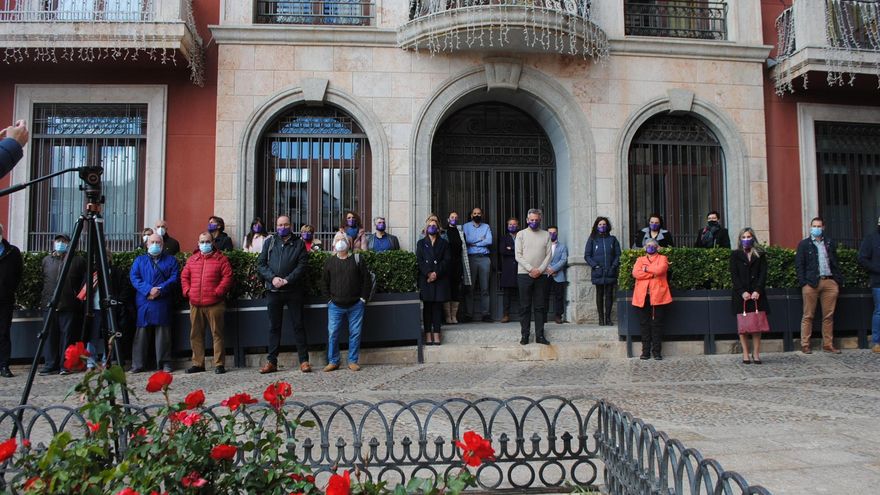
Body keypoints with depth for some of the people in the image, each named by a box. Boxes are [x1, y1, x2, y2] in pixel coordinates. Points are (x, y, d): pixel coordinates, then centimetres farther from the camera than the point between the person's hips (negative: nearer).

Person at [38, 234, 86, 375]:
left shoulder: (78, 260, 5)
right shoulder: (46, 260, 15)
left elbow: (84, 281, 6)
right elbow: (42, 281, 19)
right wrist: (43, 300, 14)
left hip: (69, 306, -3)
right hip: (49, 305, 3)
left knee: (67, 336, -1)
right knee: (50, 336, 3)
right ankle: (50, 365, 9)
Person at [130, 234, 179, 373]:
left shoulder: (171, 260, 13)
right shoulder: (139, 260, 17)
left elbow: (175, 278, 0)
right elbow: (134, 277, 3)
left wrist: (160, 290, -15)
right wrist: (148, 290, -13)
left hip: (163, 303, -1)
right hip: (143, 302, 1)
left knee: (163, 333, -1)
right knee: (142, 332, 1)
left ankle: (165, 362, 4)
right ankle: (138, 364, 6)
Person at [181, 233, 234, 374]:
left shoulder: (221, 259, 3)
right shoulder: (192, 259, 16)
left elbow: (227, 277, -5)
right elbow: (184, 276, 17)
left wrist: (218, 292, -11)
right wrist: (187, 291, 4)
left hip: (214, 304, -5)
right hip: (195, 304, 5)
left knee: (217, 334, -2)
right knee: (196, 335, 10)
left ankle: (219, 364, 2)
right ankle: (197, 363, 19)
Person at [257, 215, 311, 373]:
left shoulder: (299, 243, 4)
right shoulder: (269, 242, 9)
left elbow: (302, 265, -5)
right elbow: (260, 264, 4)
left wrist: (287, 280, -16)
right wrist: (272, 278, -12)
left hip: (294, 290, -2)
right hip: (273, 291, 2)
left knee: (298, 325, 1)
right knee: (274, 327, 8)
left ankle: (304, 361, 6)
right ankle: (271, 362, 14)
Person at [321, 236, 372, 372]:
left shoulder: (357, 260, 2)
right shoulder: (329, 262, 6)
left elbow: (367, 280, 3)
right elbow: (324, 282, 10)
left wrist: (363, 298, -2)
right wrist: (329, 299, 2)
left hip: (356, 305, -1)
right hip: (335, 306, 1)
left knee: (355, 333, 2)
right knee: (332, 333, -2)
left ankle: (353, 361, 14)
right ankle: (333, 361, 10)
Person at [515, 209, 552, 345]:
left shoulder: (546, 235, 9)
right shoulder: (521, 234, 4)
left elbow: (548, 255, 4)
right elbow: (518, 255, -2)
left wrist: (540, 270, -10)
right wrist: (531, 269, -11)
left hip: (541, 275, 2)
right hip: (524, 274, -1)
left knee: (540, 307, 3)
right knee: (525, 306, 1)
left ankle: (540, 335, 8)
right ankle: (524, 335, 7)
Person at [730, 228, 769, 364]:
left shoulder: (760, 255, 11)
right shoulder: (735, 255, 8)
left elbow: (763, 274, 3)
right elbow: (734, 275, 1)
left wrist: (757, 290, -11)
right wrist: (742, 292, -10)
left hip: (756, 294, 1)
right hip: (740, 295, -1)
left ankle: (756, 353, 1)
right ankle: (745, 353, 1)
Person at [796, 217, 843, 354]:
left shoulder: (830, 244, 17)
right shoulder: (804, 244, 6)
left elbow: (835, 263, 15)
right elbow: (799, 265, 1)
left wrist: (838, 281, 5)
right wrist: (803, 282, -9)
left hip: (829, 282, 3)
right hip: (811, 283, -3)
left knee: (829, 316, 5)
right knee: (808, 316, -1)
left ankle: (828, 345, 12)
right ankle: (805, 345, 2)